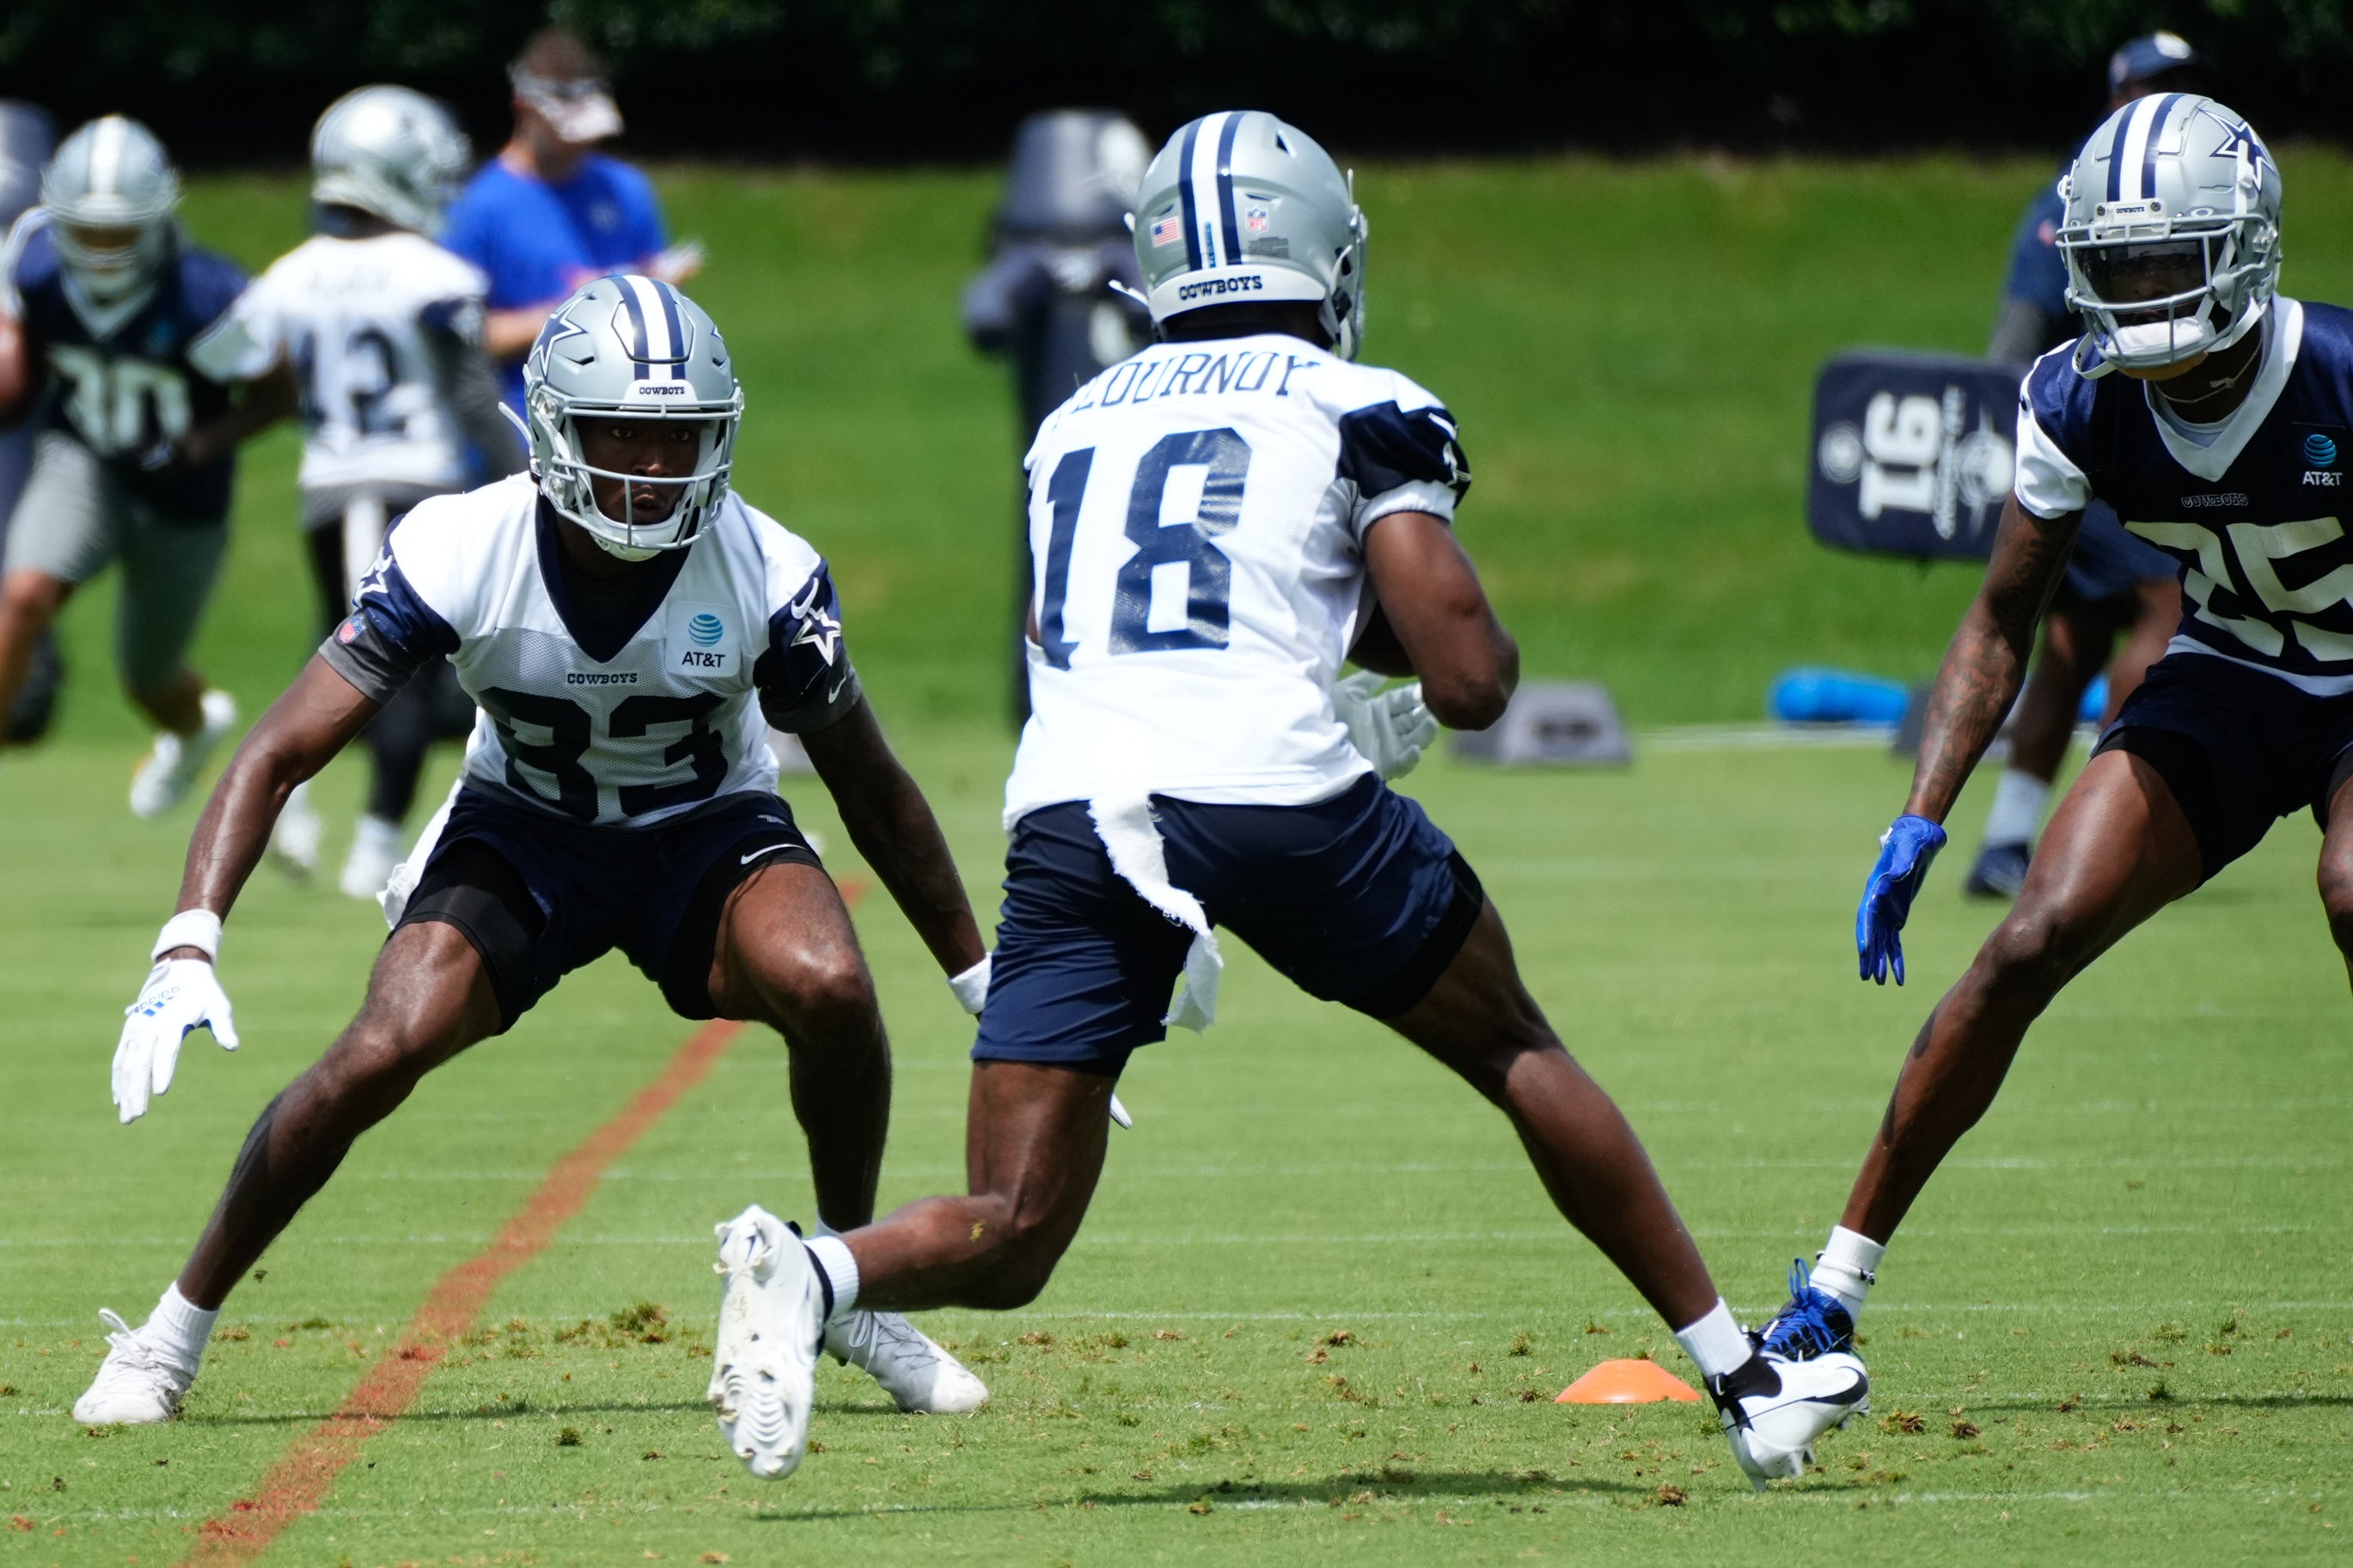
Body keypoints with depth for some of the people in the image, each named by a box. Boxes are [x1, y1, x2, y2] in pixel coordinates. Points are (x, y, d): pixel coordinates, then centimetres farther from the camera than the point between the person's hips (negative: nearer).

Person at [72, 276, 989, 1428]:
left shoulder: (764, 575, -24)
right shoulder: (462, 553, -27)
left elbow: (871, 790, -7)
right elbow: (280, 751, -25)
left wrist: (980, 975, 1)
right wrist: (187, 953, -37)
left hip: (706, 832, 0)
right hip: (523, 836, 0)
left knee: (829, 986, -31)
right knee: (378, 1057, -22)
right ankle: (175, 1329, -2)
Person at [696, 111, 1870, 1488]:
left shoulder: (1076, 426, 24)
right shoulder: (1358, 411, 9)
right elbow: (1468, 679, 0)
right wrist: (1483, 654, 24)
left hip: (1070, 806, 3)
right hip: (1273, 787, -3)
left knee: (1009, 1240, 4)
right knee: (1515, 1053, 22)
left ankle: (815, 1272, -28)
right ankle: (1747, 1381, 26)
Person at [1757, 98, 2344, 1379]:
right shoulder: (2080, 402, -14)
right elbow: (2002, 626, -3)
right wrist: (1920, 824, -11)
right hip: (2227, 682, 3)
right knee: (2035, 942, -12)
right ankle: (1835, 1288, -5)